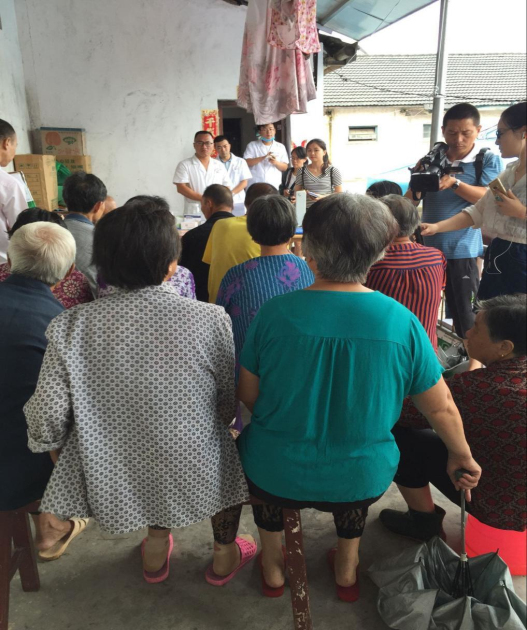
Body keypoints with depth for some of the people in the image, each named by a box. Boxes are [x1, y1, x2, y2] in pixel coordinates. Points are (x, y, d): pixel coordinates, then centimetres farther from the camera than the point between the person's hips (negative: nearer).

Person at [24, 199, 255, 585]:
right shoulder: (209, 320, -22)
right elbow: (232, 401, -11)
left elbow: (47, 416, -13)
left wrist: (54, 451, 9)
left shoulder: (71, 327, -17)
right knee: (234, 456, 30)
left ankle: (156, 552, 50)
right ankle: (225, 557, 46)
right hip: (197, 476, -2)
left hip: (114, 481, 3)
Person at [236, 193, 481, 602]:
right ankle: (347, 570, 50)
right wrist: (463, 456, 14)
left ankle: (272, 566, 48)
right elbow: (441, 408, -6)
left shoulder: (274, 313, -20)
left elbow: (248, 395, -8)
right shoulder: (403, 322, -17)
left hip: (276, 477, -1)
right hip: (362, 483, 1)